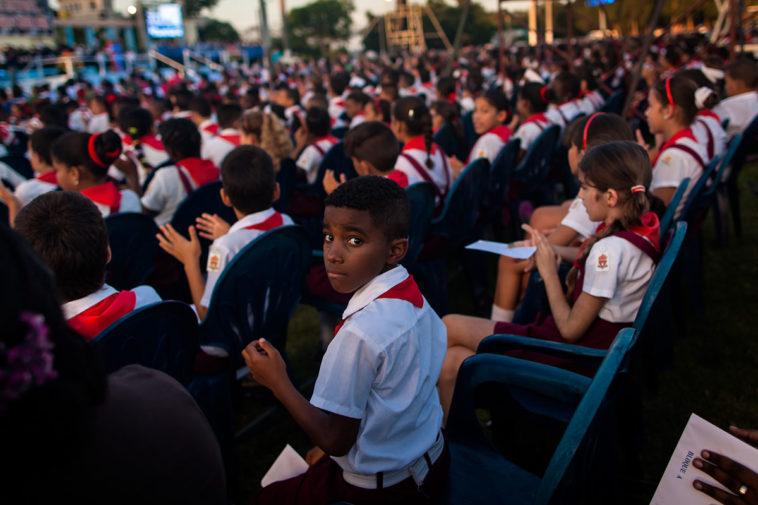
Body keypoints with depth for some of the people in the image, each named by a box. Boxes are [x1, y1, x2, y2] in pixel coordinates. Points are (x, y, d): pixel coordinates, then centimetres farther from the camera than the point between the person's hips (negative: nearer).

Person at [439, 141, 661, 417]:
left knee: (448, 327, -4)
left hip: (572, 356, -10)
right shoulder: (642, 227, 2)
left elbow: (570, 329, -22)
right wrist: (552, 249, 9)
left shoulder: (609, 249, -27)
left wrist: (549, 272, -13)